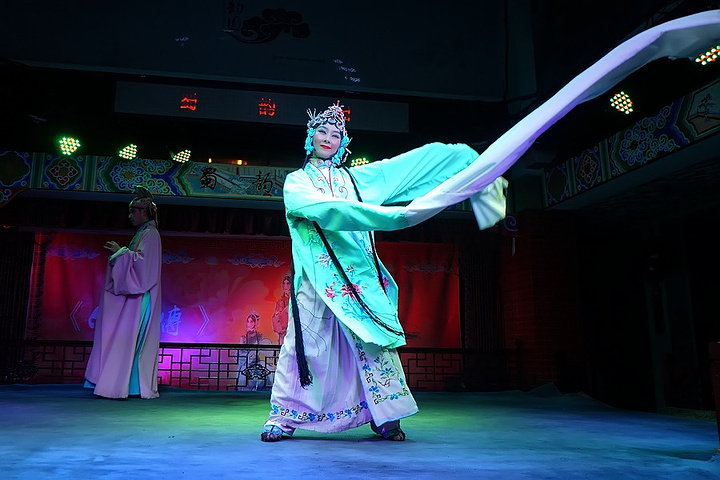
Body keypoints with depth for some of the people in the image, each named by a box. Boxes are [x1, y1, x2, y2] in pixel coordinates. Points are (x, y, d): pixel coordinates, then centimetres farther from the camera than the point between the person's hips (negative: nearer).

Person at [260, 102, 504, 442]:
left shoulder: (354, 178, 21)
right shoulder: (297, 181, 9)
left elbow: (410, 163, 17)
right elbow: (323, 208, -13)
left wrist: (464, 152, 15)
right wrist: (389, 215, -23)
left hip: (359, 274, 3)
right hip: (319, 275, -3)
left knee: (373, 339, -2)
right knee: (305, 342, -5)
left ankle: (383, 415, 5)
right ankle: (284, 416, 5)